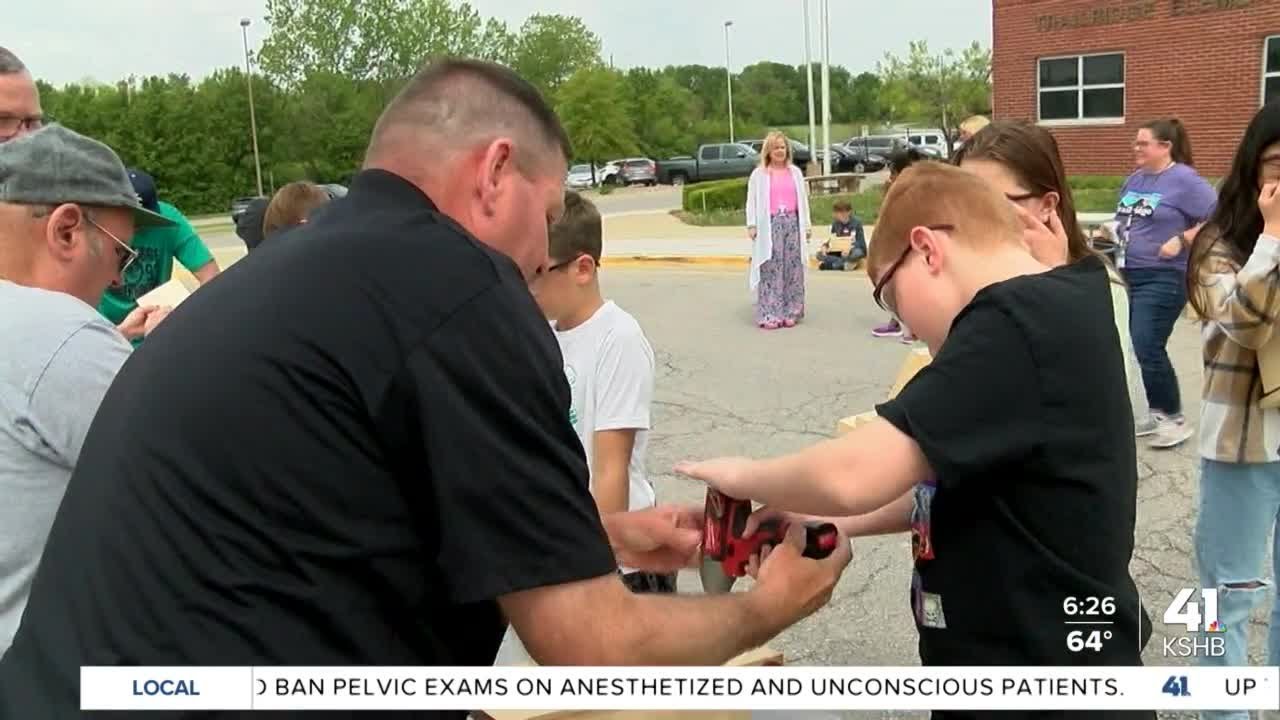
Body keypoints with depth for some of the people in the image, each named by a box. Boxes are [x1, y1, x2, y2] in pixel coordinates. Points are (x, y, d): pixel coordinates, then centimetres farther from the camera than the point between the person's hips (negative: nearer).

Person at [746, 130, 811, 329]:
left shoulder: (795, 172, 14)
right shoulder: (759, 174, 4)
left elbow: (803, 199, 15)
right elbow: (752, 201, 1)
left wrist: (806, 225, 11)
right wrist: (752, 225, -8)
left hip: (792, 223, 3)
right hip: (770, 225, -3)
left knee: (792, 269, 2)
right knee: (770, 270, -7)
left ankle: (790, 313, 9)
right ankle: (770, 315, -5)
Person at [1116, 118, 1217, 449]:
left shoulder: (1184, 179, -11)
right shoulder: (1135, 179, 11)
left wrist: (1180, 240, -20)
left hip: (1162, 279, -8)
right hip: (1128, 275, 8)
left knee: (1148, 350, -10)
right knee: (1142, 348, 12)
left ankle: (1175, 419, 6)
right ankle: (1157, 411, 26)